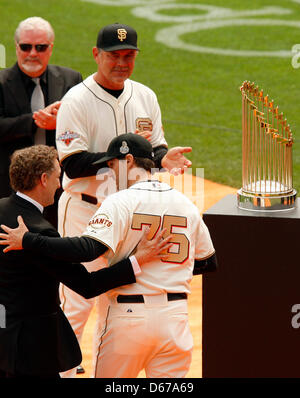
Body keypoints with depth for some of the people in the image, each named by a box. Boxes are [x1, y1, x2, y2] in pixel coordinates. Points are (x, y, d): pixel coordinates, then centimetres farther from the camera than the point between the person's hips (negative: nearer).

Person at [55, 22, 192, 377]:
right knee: (77, 301, -5)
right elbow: (72, 164, -19)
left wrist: (164, 158, -13)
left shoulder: (145, 97, 6)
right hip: (84, 210, -6)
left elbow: (155, 149, 11)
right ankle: (60, 371, 8)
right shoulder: (77, 100, -13)